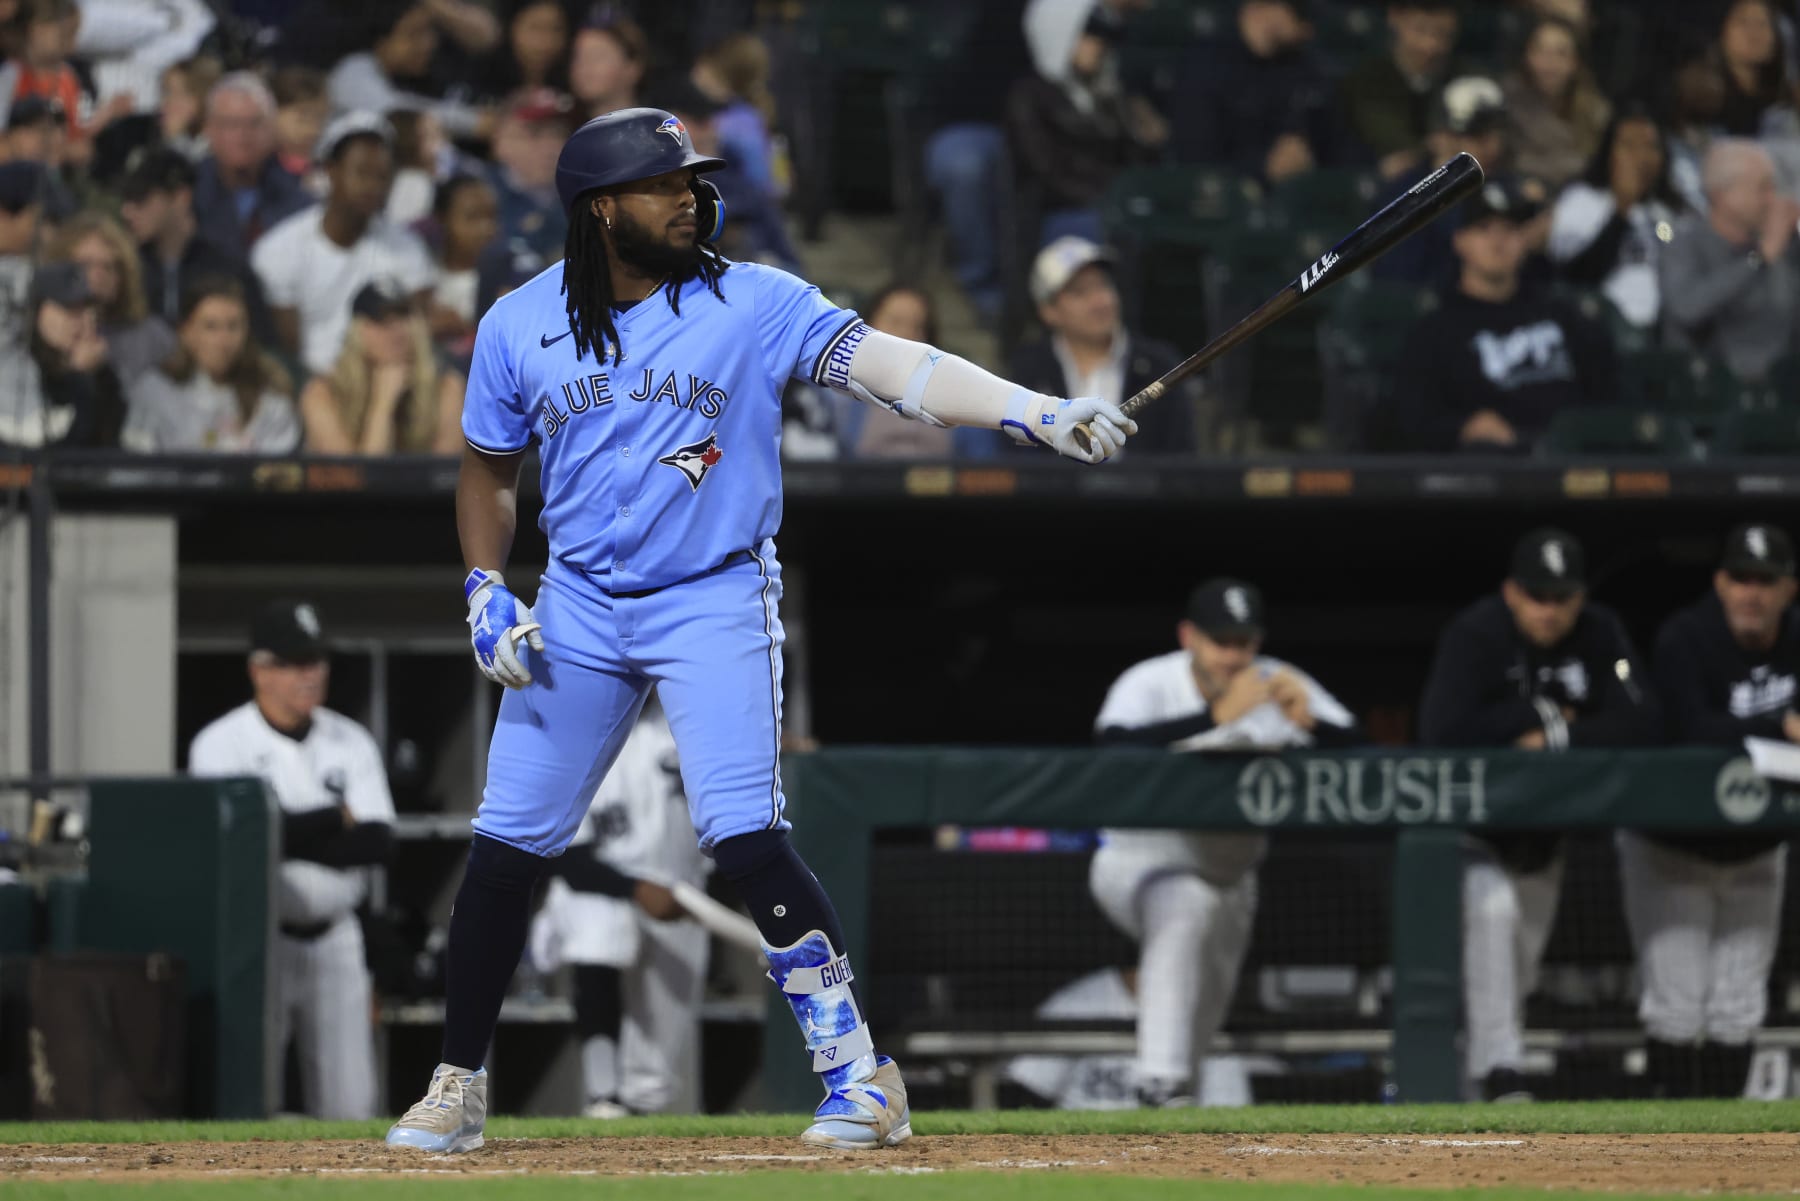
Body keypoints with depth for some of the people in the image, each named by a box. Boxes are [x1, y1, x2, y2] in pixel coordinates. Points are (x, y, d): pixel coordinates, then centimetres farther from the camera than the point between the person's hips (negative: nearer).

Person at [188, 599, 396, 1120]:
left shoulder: (352, 742, 8)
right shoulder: (221, 745, -4)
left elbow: (377, 840, -3)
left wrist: (294, 838, -15)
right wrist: (335, 819, -8)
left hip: (334, 941, 4)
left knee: (349, 1105, 2)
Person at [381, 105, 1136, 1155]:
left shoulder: (752, 304, -10)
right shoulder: (519, 327, 0)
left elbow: (881, 361, -21)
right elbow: (490, 468, 14)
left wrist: (1034, 410, -34)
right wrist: (487, 592, -1)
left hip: (715, 603, -3)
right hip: (578, 607, 3)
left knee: (745, 837, -18)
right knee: (507, 846, 3)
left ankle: (859, 1074, -11)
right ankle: (459, 1090, 16)